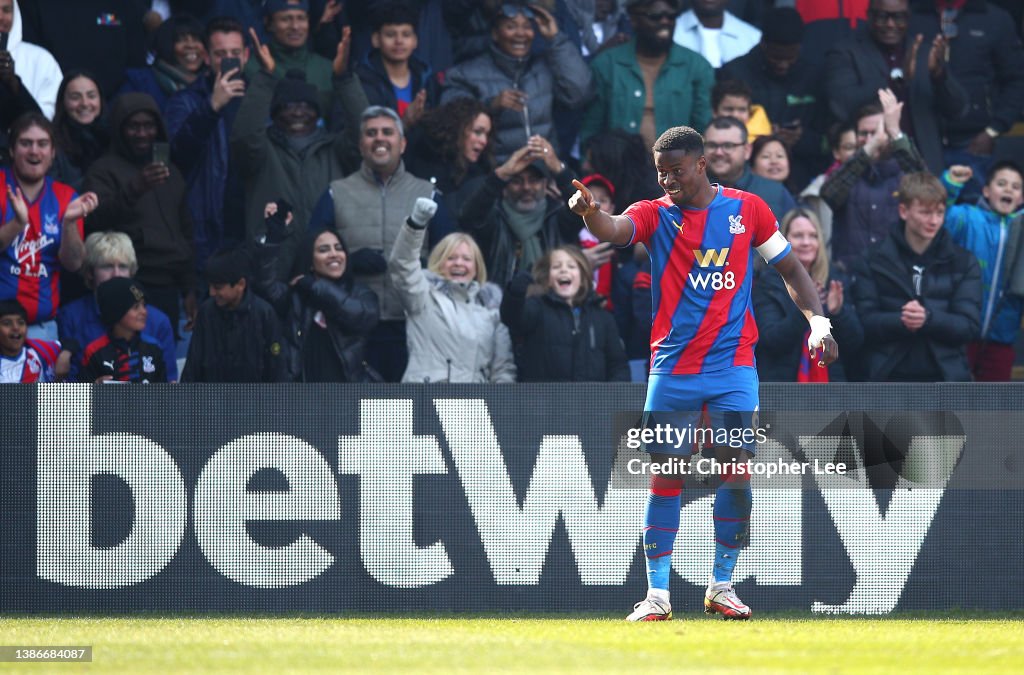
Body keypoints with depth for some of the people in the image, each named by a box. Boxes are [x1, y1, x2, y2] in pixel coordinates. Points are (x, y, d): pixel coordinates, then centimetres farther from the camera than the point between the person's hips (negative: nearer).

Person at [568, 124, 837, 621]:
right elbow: (614, 230, -20)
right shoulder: (655, 215, 2)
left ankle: (722, 587, 6)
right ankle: (657, 593, 4)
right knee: (665, 476, -1)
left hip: (732, 363, 0)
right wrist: (590, 212, -42)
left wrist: (818, 322, 1)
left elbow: (790, 268, 13)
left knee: (735, 468, -7)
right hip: (672, 368, 0)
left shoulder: (746, 209, 5)